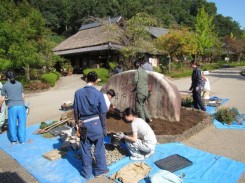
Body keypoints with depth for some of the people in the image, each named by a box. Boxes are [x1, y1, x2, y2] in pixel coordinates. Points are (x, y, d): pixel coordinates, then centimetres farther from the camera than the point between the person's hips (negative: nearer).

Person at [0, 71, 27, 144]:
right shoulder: (19, 84, 10)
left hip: (12, 107, -1)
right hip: (21, 106, 2)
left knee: (12, 124, 12)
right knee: (21, 123, 9)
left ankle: (14, 140, 23)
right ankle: (22, 140, 16)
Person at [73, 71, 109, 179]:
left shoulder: (78, 93, -5)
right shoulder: (98, 94, -11)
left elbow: (76, 110, 2)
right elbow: (103, 112, -7)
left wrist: (77, 122, 16)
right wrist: (104, 127, 4)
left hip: (83, 124, 2)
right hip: (96, 123, -2)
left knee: (85, 149, 14)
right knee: (99, 148, 14)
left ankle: (87, 172, 28)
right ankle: (100, 170, 28)